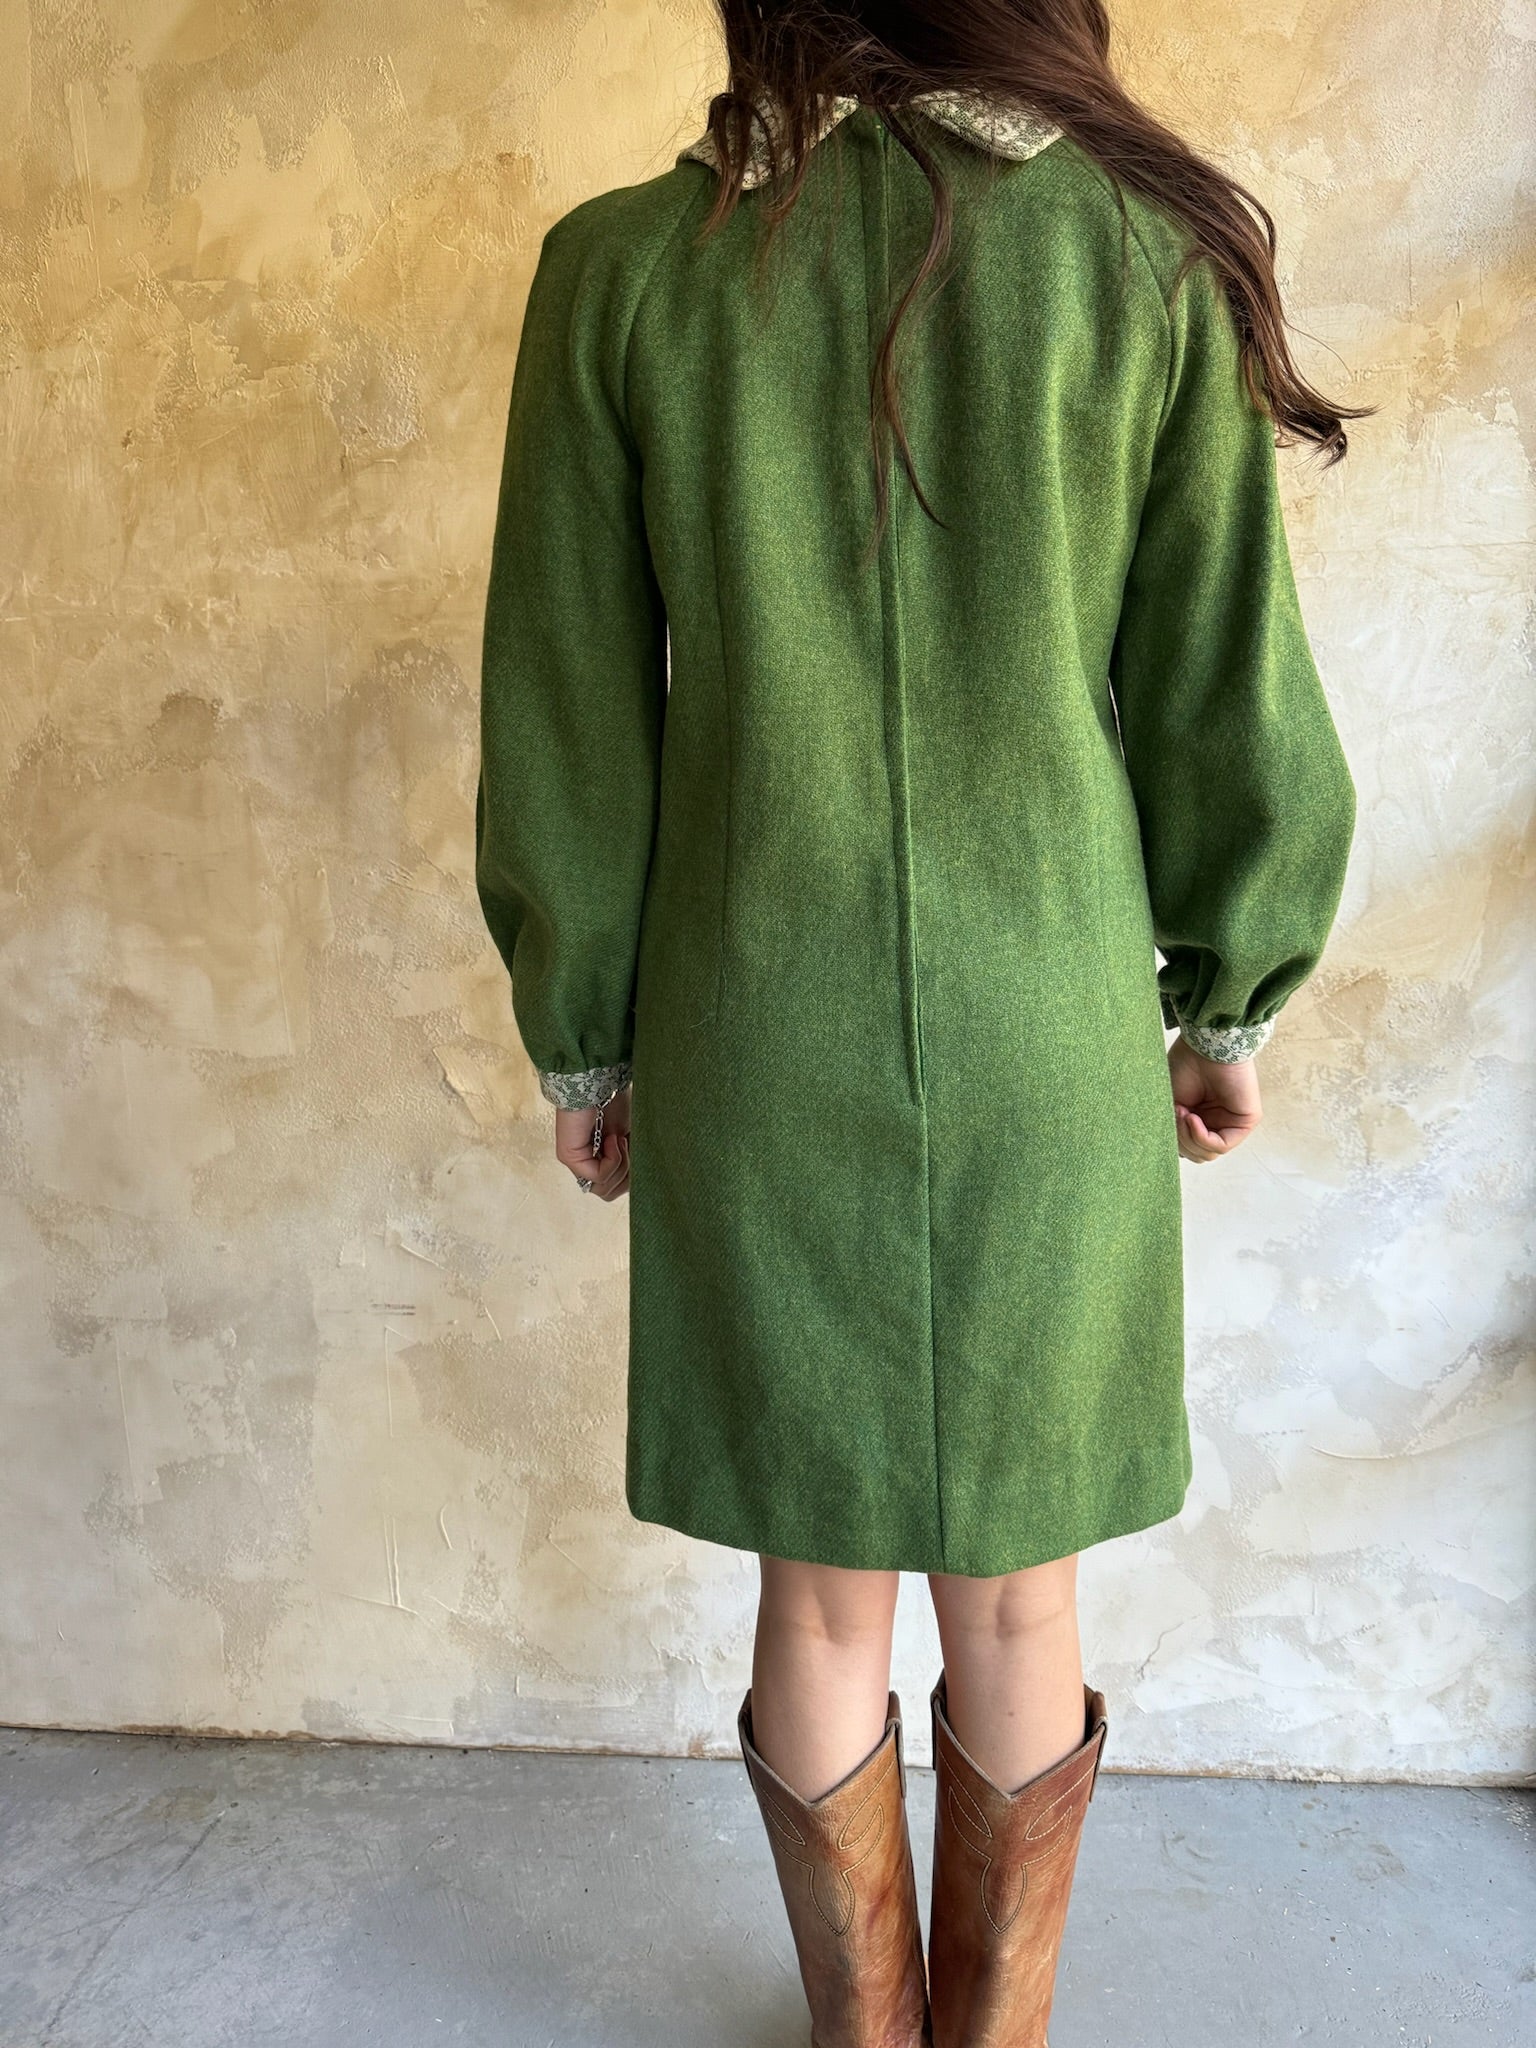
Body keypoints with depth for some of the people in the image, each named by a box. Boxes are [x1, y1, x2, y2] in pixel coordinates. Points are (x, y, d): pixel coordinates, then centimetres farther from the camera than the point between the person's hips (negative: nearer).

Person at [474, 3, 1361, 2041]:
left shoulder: (620, 267, -1)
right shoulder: (1143, 250, -2)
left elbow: (563, 715, -1)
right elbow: (1234, 699, 0)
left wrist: (581, 1031, 10)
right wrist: (1231, 998, 14)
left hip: (757, 1047, 1)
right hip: (1049, 1046, 0)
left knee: (820, 1591, 17)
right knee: (1016, 1600, 17)